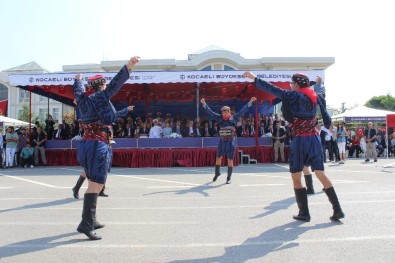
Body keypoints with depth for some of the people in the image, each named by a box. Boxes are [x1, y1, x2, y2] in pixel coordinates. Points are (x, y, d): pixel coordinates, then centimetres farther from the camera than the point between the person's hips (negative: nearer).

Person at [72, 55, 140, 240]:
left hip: (85, 144, 9)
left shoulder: (83, 99, 12)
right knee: (95, 185, -10)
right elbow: (116, 83, -19)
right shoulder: (100, 97, -9)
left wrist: (78, 79, 55)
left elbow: (78, 90, 34)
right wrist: (129, 65, -25)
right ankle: (86, 224, -14)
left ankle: (90, 220, 24)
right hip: (98, 145, -9)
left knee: (94, 183, 17)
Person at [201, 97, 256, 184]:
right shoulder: (219, 118, 2)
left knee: (230, 160, 0)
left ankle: (229, 178, 11)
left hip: (231, 141, -2)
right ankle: (217, 173, 35)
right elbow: (210, 111, 0)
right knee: (218, 157, 11)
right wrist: (204, 103, -8)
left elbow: (243, 110, -3)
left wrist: (250, 102, -8)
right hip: (222, 140, 2)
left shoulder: (233, 118, -1)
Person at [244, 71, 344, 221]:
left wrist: (254, 78, -1)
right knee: (320, 174, 11)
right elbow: (326, 118, 12)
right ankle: (337, 210, 11)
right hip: (314, 139, 6)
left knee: (296, 177, 5)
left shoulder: (293, 96, -8)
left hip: (299, 140, -6)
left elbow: (272, 89, -7)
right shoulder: (315, 97, 9)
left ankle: (304, 213, 9)